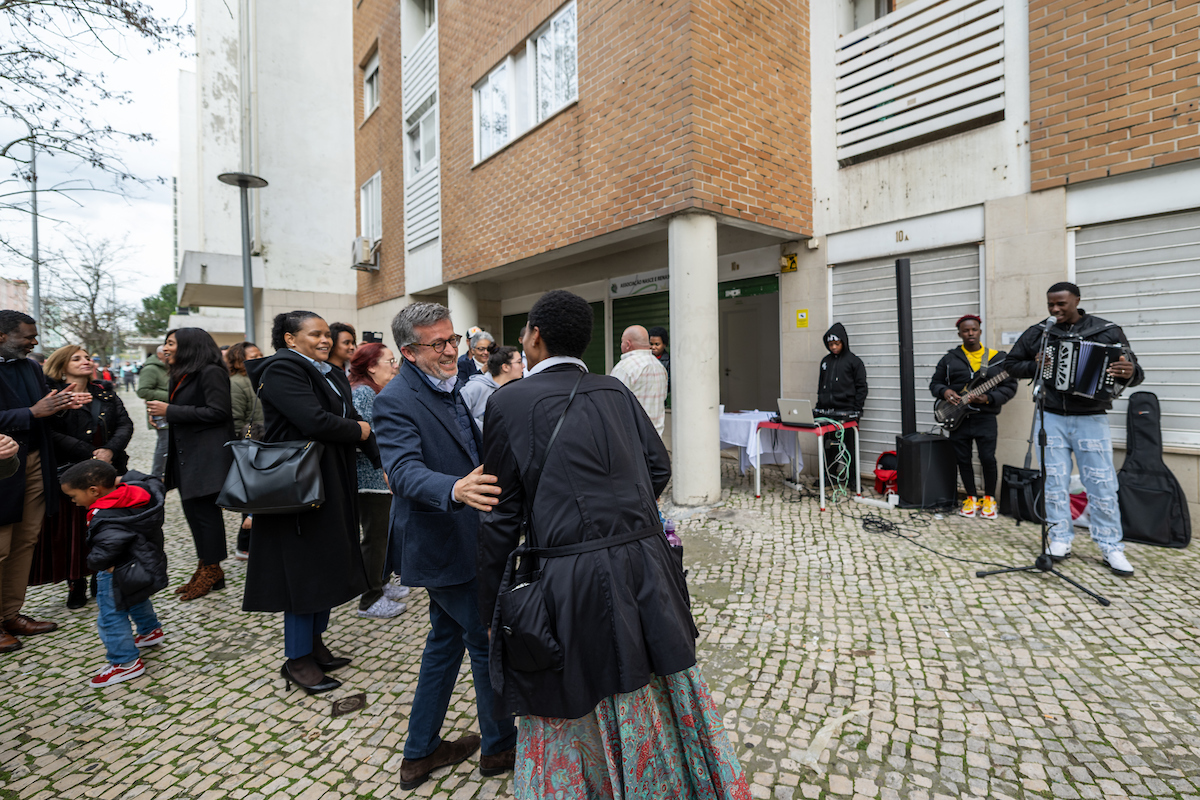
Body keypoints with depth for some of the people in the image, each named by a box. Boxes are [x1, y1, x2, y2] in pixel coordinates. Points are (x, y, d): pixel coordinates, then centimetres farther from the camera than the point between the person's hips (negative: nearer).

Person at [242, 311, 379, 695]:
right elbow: (315, 421, -27)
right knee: (304, 566, 1)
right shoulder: (281, 370, -14)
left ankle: (315, 642, 31)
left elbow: (354, 420, 8)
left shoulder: (331, 375, 13)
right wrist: (358, 431, -9)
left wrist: (384, 464, 1)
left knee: (328, 561, 15)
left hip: (334, 483, 9)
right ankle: (297, 660, 17)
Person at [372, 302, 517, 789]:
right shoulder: (396, 401, -19)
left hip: (458, 540, 9)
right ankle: (500, 746, 30)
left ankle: (421, 751, 38)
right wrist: (455, 489, -50)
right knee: (489, 640, 6)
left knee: (447, 639, 20)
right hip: (441, 546, -9)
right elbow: (404, 471, -33)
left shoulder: (448, 388, 9)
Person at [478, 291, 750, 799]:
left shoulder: (509, 403, -9)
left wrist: (492, 610, 2)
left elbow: (501, 515, -8)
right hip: (644, 570, 5)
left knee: (569, 715, 18)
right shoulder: (616, 392, 3)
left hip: (569, 581, -4)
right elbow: (659, 466, 6)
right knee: (656, 705, 25)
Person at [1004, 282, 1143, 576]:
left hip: (1091, 419, -1)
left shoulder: (1107, 331, -1)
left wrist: (1129, 373, -25)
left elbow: (1136, 372, 0)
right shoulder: (1037, 333, 3)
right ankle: (1061, 539, 17)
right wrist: (1035, 366, -9)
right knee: (1055, 482, 6)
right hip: (1050, 418, 1)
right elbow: (1010, 364, 11)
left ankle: (1111, 547, 13)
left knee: (1102, 484, 2)